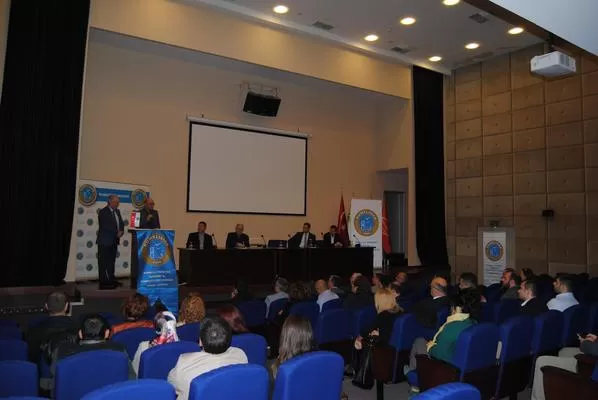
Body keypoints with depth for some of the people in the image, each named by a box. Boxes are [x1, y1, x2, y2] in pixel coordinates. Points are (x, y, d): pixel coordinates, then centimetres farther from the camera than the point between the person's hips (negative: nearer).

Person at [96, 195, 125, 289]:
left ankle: (111, 280, 21)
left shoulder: (117, 211, 13)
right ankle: (103, 283, -1)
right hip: (105, 241, -8)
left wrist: (121, 231, -6)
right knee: (103, 262, -3)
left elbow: (121, 223, 14)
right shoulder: (103, 212, -11)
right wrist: (117, 233, -16)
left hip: (114, 241, 8)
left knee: (111, 261, 14)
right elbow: (105, 226, -19)